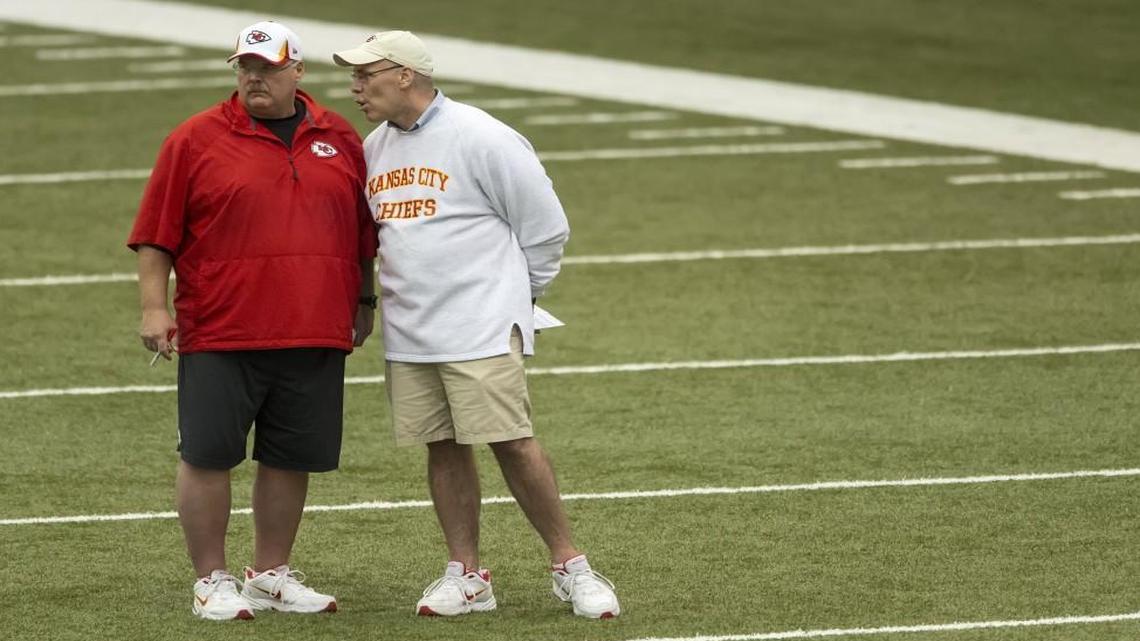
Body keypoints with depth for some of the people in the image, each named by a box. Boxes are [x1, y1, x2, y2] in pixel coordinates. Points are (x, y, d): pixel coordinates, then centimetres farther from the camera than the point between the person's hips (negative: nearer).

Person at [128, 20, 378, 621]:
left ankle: (272, 573, 21)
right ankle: (211, 581, 7)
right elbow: (155, 235, -1)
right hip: (219, 336, -3)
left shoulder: (341, 141, 10)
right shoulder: (195, 140, 0)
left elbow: (362, 233, 19)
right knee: (207, 455, -2)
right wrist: (154, 307, -8)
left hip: (314, 337, 3)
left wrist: (364, 302, 18)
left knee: (290, 457, 8)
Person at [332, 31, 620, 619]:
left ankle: (569, 566, 0)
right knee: (443, 449, 7)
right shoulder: (373, 149, 11)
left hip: (482, 327, -6)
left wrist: (521, 292, 7)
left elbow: (544, 224, -3)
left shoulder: (481, 138, -10)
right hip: (408, 329, 6)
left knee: (511, 442, -9)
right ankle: (466, 576, 13)